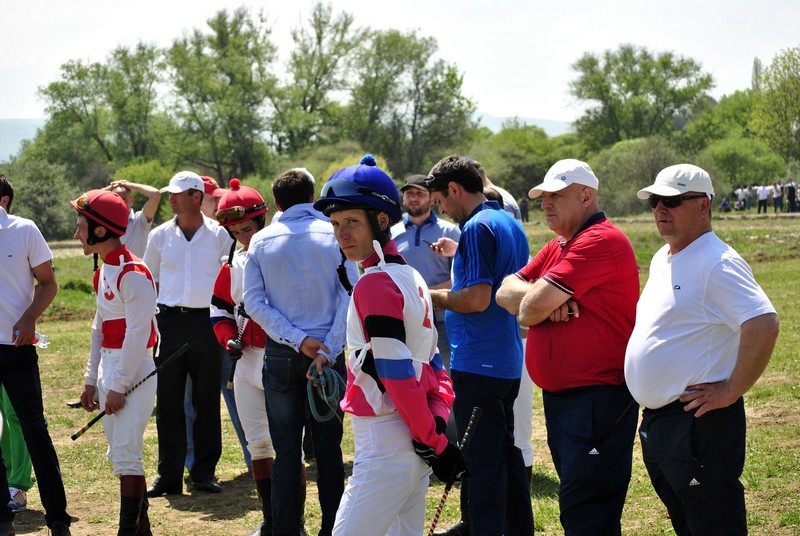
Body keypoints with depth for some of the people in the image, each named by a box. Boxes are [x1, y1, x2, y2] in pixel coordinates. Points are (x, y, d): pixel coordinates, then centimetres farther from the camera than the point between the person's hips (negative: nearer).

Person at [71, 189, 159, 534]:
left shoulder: (132, 273, -17)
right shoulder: (103, 271, 13)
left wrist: (119, 386, -18)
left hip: (133, 370, -9)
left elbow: (138, 332, -19)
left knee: (125, 454, -9)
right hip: (109, 369, 9)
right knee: (120, 453, 13)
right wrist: (92, 380, 17)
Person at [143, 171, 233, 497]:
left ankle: (204, 471, 14)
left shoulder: (219, 235, 3)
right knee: (168, 402, 1)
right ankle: (169, 475, 8)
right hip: (169, 322, 1)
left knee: (207, 400, 4)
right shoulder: (160, 236, 8)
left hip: (207, 323, -1)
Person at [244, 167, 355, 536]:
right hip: (327, 354, 0)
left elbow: (253, 301, -4)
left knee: (286, 451, 5)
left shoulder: (261, 241, 3)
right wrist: (328, 351, -15)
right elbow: (349, 297, -10)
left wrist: (297, 339, -10)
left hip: (280, 356, 1)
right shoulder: (334, 236, -2)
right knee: (328, 450, 7)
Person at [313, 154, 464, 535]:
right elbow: (434, 364, 14)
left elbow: (397, 375, -20)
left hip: (385, 443, -10)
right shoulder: (410, 276, 14)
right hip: (412, 444, 10)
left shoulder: (375, 282, -15)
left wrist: (432, 439, -15)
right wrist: (437, 422, 3)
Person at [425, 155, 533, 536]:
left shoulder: (477, 227, -16)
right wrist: (458, 255, 20)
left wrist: (433, 296, -9)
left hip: (477, 364, -10)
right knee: (506, 451, 18)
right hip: (508, 362, 10)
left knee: (482, 461, -4)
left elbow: (477, 299, -24)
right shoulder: (510, 223, 14)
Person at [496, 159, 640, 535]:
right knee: (576, 503, 18)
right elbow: (506, 292, 8)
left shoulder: (601, 241, -16)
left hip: (597, 400, -10)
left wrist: (534, 302, 1)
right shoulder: (557, 247, 17)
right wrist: (545, 300, -11)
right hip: (557, 395, 10)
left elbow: (534, 305, -22)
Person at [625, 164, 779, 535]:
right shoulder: (661, 260, 14)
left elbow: (764, 325, -27)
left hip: (699, 421, -10)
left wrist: (731, 391, -22)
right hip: (655, 420, 10)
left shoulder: (718, 262, -15)